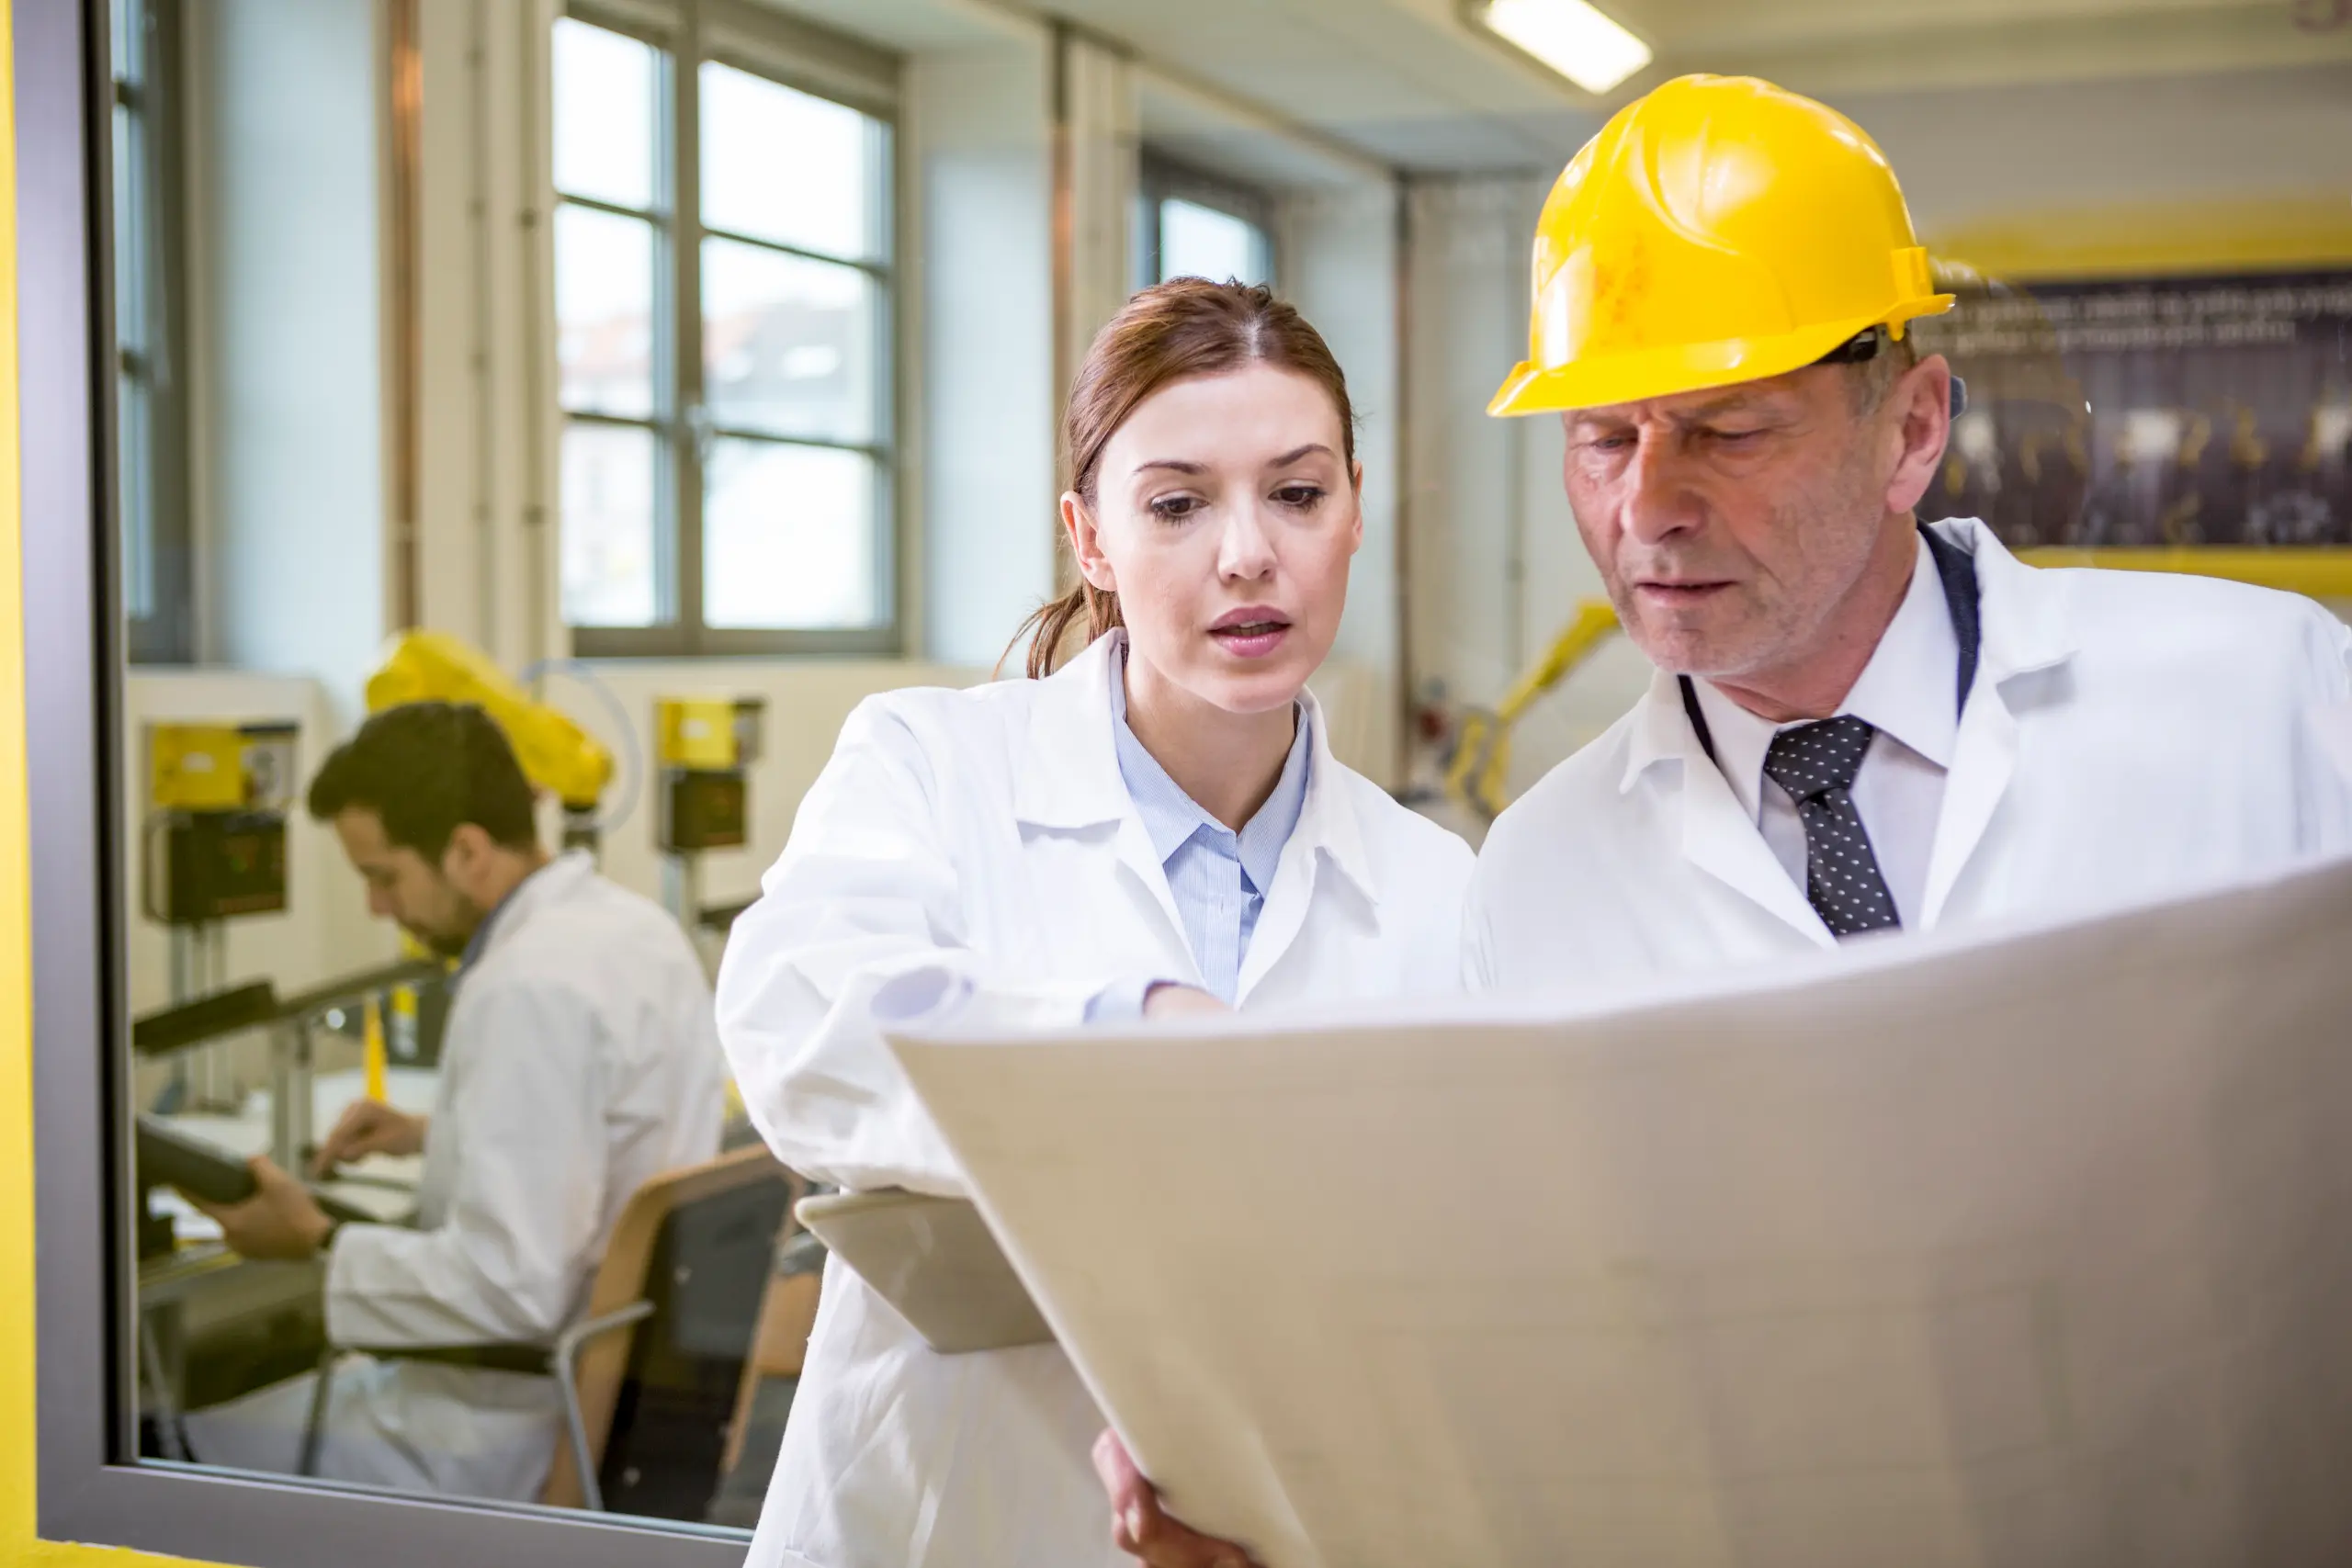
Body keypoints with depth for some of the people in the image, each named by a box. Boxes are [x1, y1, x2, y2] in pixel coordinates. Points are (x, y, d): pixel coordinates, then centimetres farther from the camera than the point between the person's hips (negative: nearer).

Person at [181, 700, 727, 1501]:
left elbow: (512, 1287, -28)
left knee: (201, 1435, 4)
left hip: (527, 1420, -10)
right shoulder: (631, 921, 4)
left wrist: (320, 1243, -17)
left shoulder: (529, 990, -26)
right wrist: (433, 1133, 15)